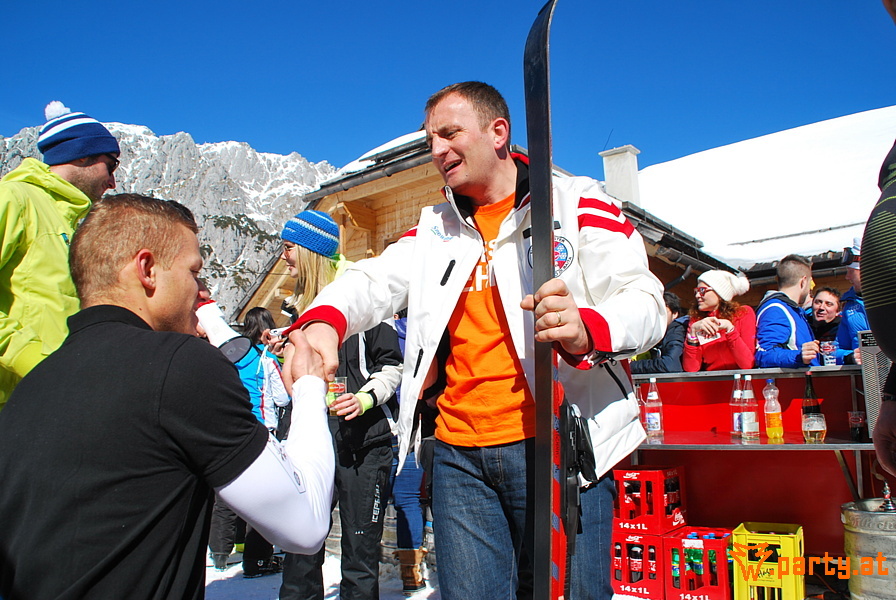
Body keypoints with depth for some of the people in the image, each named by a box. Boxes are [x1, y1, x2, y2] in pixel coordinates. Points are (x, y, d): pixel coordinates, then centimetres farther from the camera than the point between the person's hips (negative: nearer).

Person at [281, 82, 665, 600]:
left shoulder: (577, 203, 1)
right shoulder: (436, 228, 17)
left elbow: (645, 302, -6)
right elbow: (374, 283, 6)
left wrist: (586, 331, -29)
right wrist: (324, 321, -18)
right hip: (460, 454, 4)